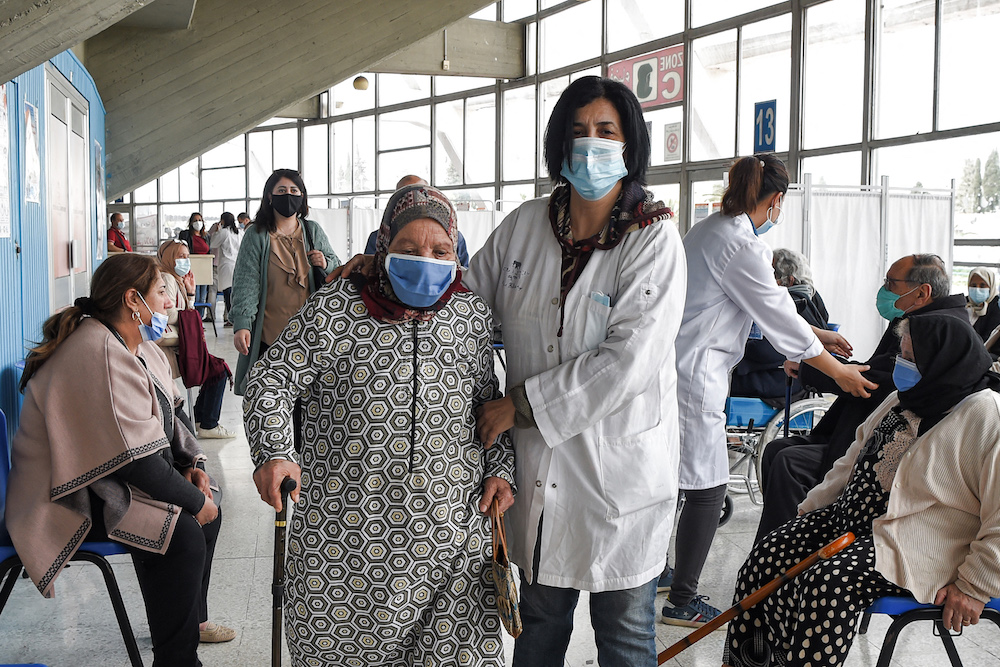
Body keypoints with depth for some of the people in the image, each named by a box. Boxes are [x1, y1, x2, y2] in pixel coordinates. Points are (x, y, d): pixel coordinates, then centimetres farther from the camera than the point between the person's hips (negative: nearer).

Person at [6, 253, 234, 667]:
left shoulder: (139, 346, 7)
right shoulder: (98, 356, -27)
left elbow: (169, 414, 16)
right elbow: (133, 458, -30)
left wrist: (193, 462, -1)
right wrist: (194, 501, -20)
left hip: (118, 481, 11)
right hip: (73, 497, -11)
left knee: (207, 506, 10)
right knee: (184, 534, -27)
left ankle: (194, 618, 28)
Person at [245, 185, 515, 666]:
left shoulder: (472, 315, 6)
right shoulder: (332, 311, -5)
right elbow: (271, 380, -2)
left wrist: (501, 466, 5)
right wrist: (273, 452, -18)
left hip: (451, 530, 2)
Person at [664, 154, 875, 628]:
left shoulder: (708, 229, 13)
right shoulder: (743, 246, -17)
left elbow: (767, 304, 22)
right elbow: (780, 321, -10)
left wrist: (815, 334, 28)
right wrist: (839, 372, 2)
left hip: (666, 367, 10)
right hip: (691, 377, -10)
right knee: (707, 489, 1)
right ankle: (682, 602, 11)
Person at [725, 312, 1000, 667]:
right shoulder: (903, 400, 13)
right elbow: (856, 458, 24)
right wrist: (811, 508, 17)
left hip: (912, 547, -8)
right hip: (847, 516, 8)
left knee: (828, 583, -31)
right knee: (769, 555, -9)